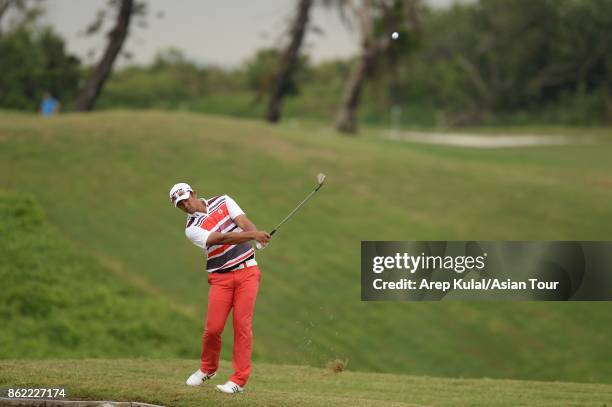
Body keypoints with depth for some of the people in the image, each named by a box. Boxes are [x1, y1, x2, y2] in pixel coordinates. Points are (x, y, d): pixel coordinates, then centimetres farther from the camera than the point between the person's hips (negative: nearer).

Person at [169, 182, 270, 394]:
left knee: (242, 324, -9)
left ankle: (239, 380, -7)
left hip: (247, 271, 1)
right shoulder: (192, 229, -5)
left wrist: (258, 235, -32)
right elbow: (222, 238, -20)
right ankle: (208, 369, 21)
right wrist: (253, 235, -33)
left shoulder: (223, 202, 6)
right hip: (220, 278, 0)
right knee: (213, 328, -7)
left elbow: (243, 222, -9)